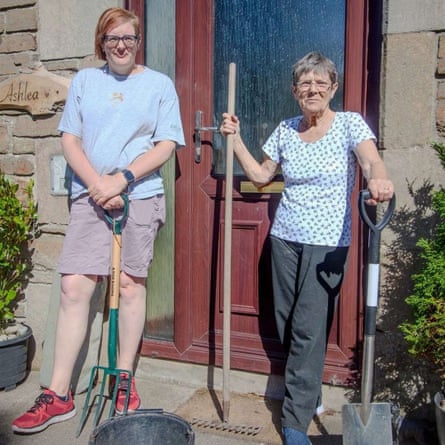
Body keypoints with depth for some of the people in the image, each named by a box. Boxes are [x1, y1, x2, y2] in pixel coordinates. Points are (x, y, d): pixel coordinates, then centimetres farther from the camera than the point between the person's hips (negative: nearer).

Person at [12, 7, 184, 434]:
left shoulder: (159, 84, 8)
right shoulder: (84, 80, 14)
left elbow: (166, 145, -1)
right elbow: (69, 139, 7)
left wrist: (121, 180, -12)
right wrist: (96, 183, -9)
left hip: (140, 196, -1)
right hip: (89, 197, 2)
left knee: (130, 285, 3)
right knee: (73, 287, -4)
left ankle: (124, 379, 19)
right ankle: (58, 395, 5)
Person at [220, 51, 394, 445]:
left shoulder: (350, 124, -5)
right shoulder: (285, 131, 8)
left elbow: (372, 161, -24)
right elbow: (260, 176, 17)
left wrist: (379, 180, -47)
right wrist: (236, 139, 10)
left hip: (328, 244, -5)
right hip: (285, 239, 5)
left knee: (309, 331, -6)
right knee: (287, 326, 11)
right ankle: (308, 394, 35)